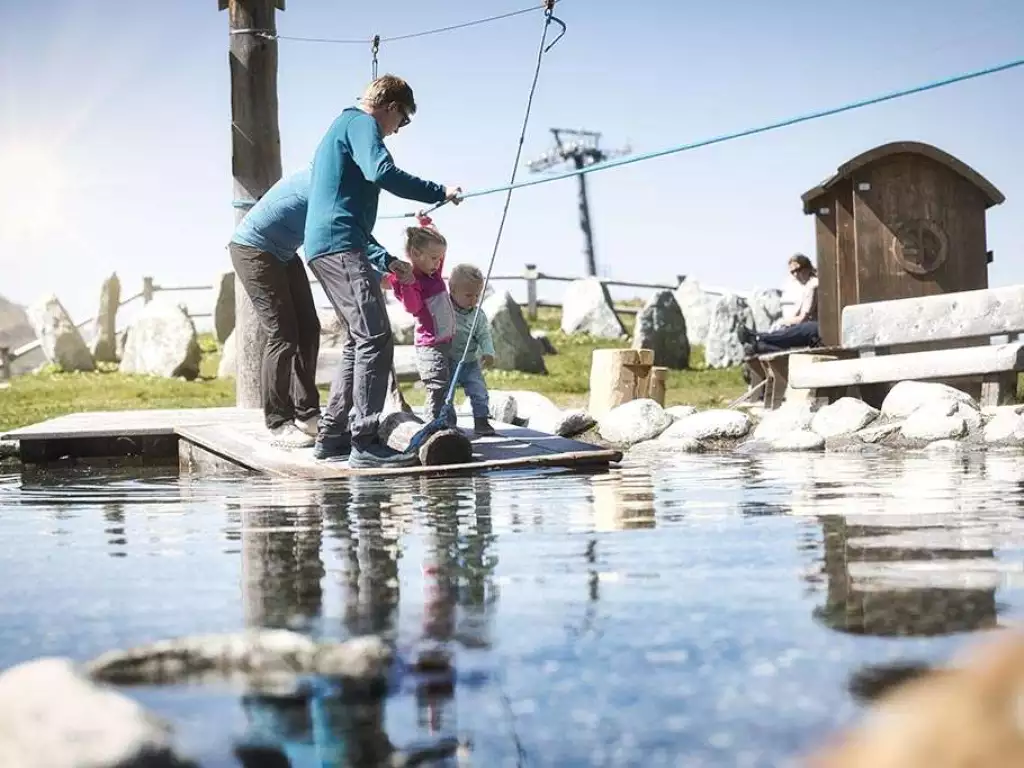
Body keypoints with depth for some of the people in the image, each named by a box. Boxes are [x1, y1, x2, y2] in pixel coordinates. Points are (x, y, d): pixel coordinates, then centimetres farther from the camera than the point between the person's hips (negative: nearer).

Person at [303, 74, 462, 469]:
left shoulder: (340, 127, 31)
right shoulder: (360, 123, 0)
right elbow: (382, 172, -22)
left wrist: (387, 261, 31)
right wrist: (439, 192, -14)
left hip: (325, 247, 11)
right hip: (340, 246, -11)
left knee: (361, 340, 15)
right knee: (376, 339, -14)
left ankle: (332, 436, 17)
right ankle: (365, 443, -17)